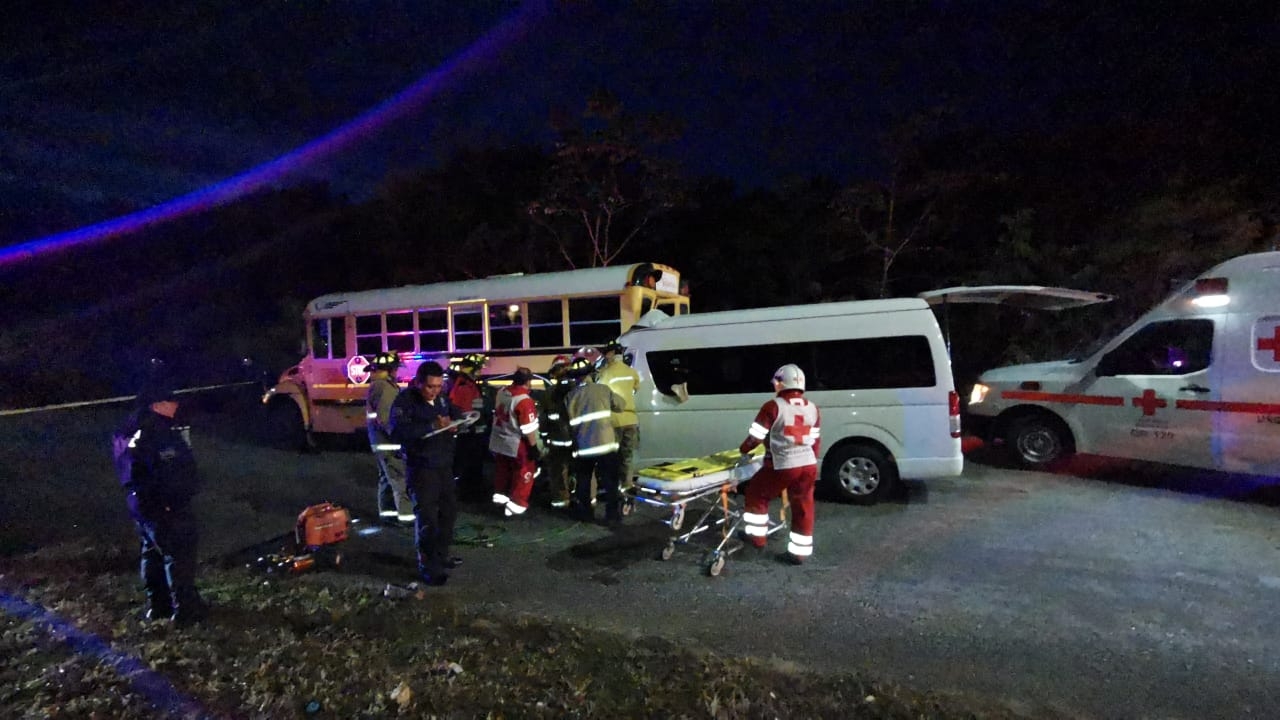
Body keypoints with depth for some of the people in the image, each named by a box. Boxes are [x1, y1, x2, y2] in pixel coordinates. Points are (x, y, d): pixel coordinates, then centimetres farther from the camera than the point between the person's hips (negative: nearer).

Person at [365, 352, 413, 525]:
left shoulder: (375, 385, 13)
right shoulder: (386, 387, -19)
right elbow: (384, 418, -26)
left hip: (380, 441, 11)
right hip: (390, 442, -11)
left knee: (387, 479, 17)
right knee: (401, 480, -6)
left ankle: (387, 512, 25)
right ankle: (407, 515, -3)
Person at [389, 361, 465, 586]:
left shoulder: (441, 398, 4)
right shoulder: (404, 401, -15)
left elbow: (457, 413, 19)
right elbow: (397, 432, -28)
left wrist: (454, 423, -5)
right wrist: (433, 425, -31)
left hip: (444, 464, 7)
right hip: (421, 467, -7)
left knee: (449, 509, 17)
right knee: (426, 516, -3)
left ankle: (441, 554, 35)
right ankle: (427, 564, 11)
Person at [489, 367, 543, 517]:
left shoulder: (501, 392, -3)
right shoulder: (524, 400, -26)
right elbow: (528, 429, -23)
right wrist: (534, 447, -14)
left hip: (499, 442, 7)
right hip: (518, 446, -7)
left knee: (503, 471, 23)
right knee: (523, 475, 8)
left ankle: (500, 495, 36)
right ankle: (516, 504, 11)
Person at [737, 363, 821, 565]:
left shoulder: (773, 406, -10)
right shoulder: (812, 409, 9)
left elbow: (756, 437, -8)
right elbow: (814, 441, 16)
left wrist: (743, 450, 11)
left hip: (782, 466, -5)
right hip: (808, 465, 6)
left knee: (756, 493, 16)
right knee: (803, 507, 13)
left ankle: (757, 535, 24)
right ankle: (799, 552, 19)